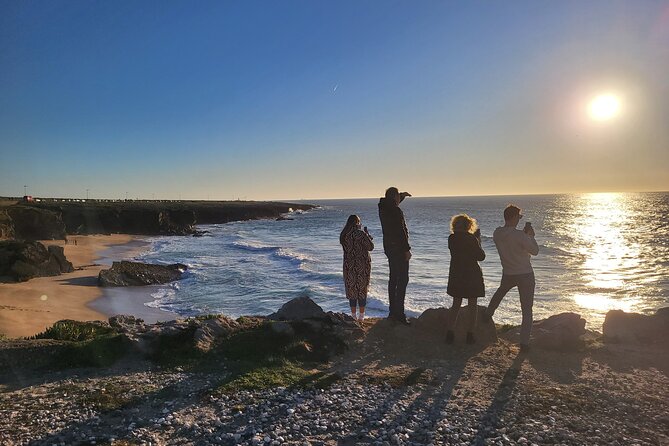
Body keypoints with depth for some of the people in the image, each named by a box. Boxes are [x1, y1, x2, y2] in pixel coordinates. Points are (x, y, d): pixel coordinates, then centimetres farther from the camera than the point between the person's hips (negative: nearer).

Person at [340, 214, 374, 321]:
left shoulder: (343, 235, 1)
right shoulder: (361, 234, -15)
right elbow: (371, 247, -8)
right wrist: (367, 234, 6)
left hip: (349, 265, 4)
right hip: (362, 264, -4)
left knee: (351, 289, 11)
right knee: (362, 289, 6)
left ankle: (353, 315, 14)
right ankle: (361, 316, 10)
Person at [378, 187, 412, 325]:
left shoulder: (383, 208, 8)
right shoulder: (396, 211, -19)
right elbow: (401, 232, -22)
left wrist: (402, 196, 28)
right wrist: (407, 249, -17)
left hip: (388, 247, 10)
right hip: (398, 248, -10)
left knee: (393, 278, 15)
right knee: (402, 279, -6)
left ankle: (393, 311, 22)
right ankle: (399, 313, -7)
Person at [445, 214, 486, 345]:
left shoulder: (451, 238, -2)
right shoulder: (472, 238, -13)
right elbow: (481, 256, -5)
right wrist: (478, 240, 4)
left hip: (456, 275, 4)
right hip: (472, 275, -3)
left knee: (456, 304, 13)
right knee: (472, 305, 9)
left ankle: (449, 333, 8)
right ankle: (470, 335, 11)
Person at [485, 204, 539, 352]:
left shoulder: (497, 233, -6)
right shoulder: (519, 235, -24)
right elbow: (535, 251, -11)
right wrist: (530, 236, 2)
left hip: (508, 274, 5)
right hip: (525, 275, -5)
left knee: (500, 291, 38)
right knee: (527, 310, 5)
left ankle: (488, 314, 49)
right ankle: (524, 343, 6)